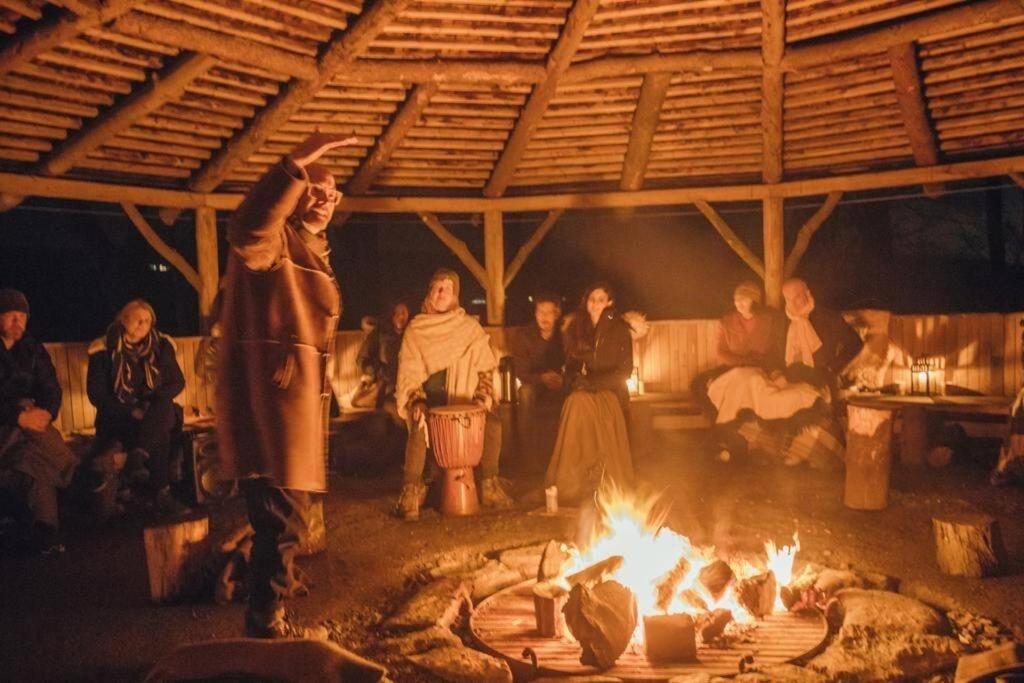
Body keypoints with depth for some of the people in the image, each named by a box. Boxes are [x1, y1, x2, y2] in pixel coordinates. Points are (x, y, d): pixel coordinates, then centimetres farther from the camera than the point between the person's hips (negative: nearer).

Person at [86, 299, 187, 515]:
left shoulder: (161, 346, 5)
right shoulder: (103, 350, -3)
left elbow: (178, 382, 6)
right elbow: (96, 394, -4)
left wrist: (155, 402, -13)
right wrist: (130, 412, -17)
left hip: (156, 415, 2)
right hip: (118, 416, -2)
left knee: (166, 407, -36)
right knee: (158, 436, -34)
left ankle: (136, 457, -47)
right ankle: (161, 494, -31)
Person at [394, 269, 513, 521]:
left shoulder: (470, 327, 7)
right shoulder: (415, 330, 4)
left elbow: (485, 368, 9)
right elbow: (409, 373, 1)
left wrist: (483, 395, -6)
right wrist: (416, 401, -15)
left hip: (462, 400, 2)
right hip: (428, 400, -1)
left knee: (493, 423, -24)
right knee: (419, 429, -33)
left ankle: (489, 486, -7)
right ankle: (412, 492, -21)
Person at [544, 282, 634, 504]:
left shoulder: (619, 330, 4)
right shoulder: (575, 328, 13)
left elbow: (624, 370, -1)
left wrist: (593, 383, -14)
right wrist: (576, 380, -6)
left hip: (609, 392, -2)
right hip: (582, 391, 3)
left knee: (580, 404, -35)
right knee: (577, 403, -33)